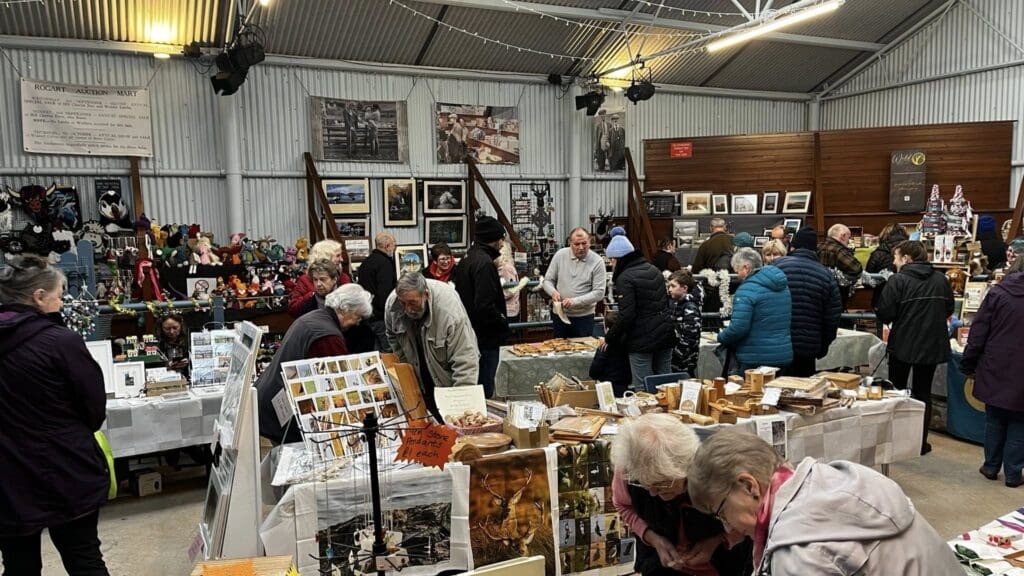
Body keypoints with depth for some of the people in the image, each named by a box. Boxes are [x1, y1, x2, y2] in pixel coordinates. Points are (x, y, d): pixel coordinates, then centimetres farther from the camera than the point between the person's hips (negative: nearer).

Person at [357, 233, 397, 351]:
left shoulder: (366, 262, 14)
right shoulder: (384, 263, -15)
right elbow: (385, 294, -23)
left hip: (367, 315, 9)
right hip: (380, 318, -9)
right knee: (387, 353, -4)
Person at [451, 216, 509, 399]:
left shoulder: (465, 259, 12)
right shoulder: (484, 262, -19)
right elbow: (485, 306, -26)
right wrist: (503, 322, -10)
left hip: (469, 334, 10)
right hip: (485, 338, -10)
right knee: (484, 389, -3)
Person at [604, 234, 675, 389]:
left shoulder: (625, 278, -14)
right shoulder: (654, 270, 11)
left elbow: (626, 316, -19)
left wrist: (610, 338, -6)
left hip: (642, 341, -8)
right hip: (666, 335, 8)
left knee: (643, 389, -1)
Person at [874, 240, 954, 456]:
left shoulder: (898, 280, -15)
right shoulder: (941, 279, 0)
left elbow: (884, 315, -17)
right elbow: (949, 309, 10)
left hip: (903, 345, -4)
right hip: (932, 346, 4)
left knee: (896, 391, 12)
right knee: (923, 393, 15)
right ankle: (921, 442, 18)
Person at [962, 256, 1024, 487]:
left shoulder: (997, 293, -6)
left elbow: (978, 333, -6)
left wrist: (968, 364, 2)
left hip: (996, 370, 0)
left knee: (994, 419, 14)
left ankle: (991, 466, 21)